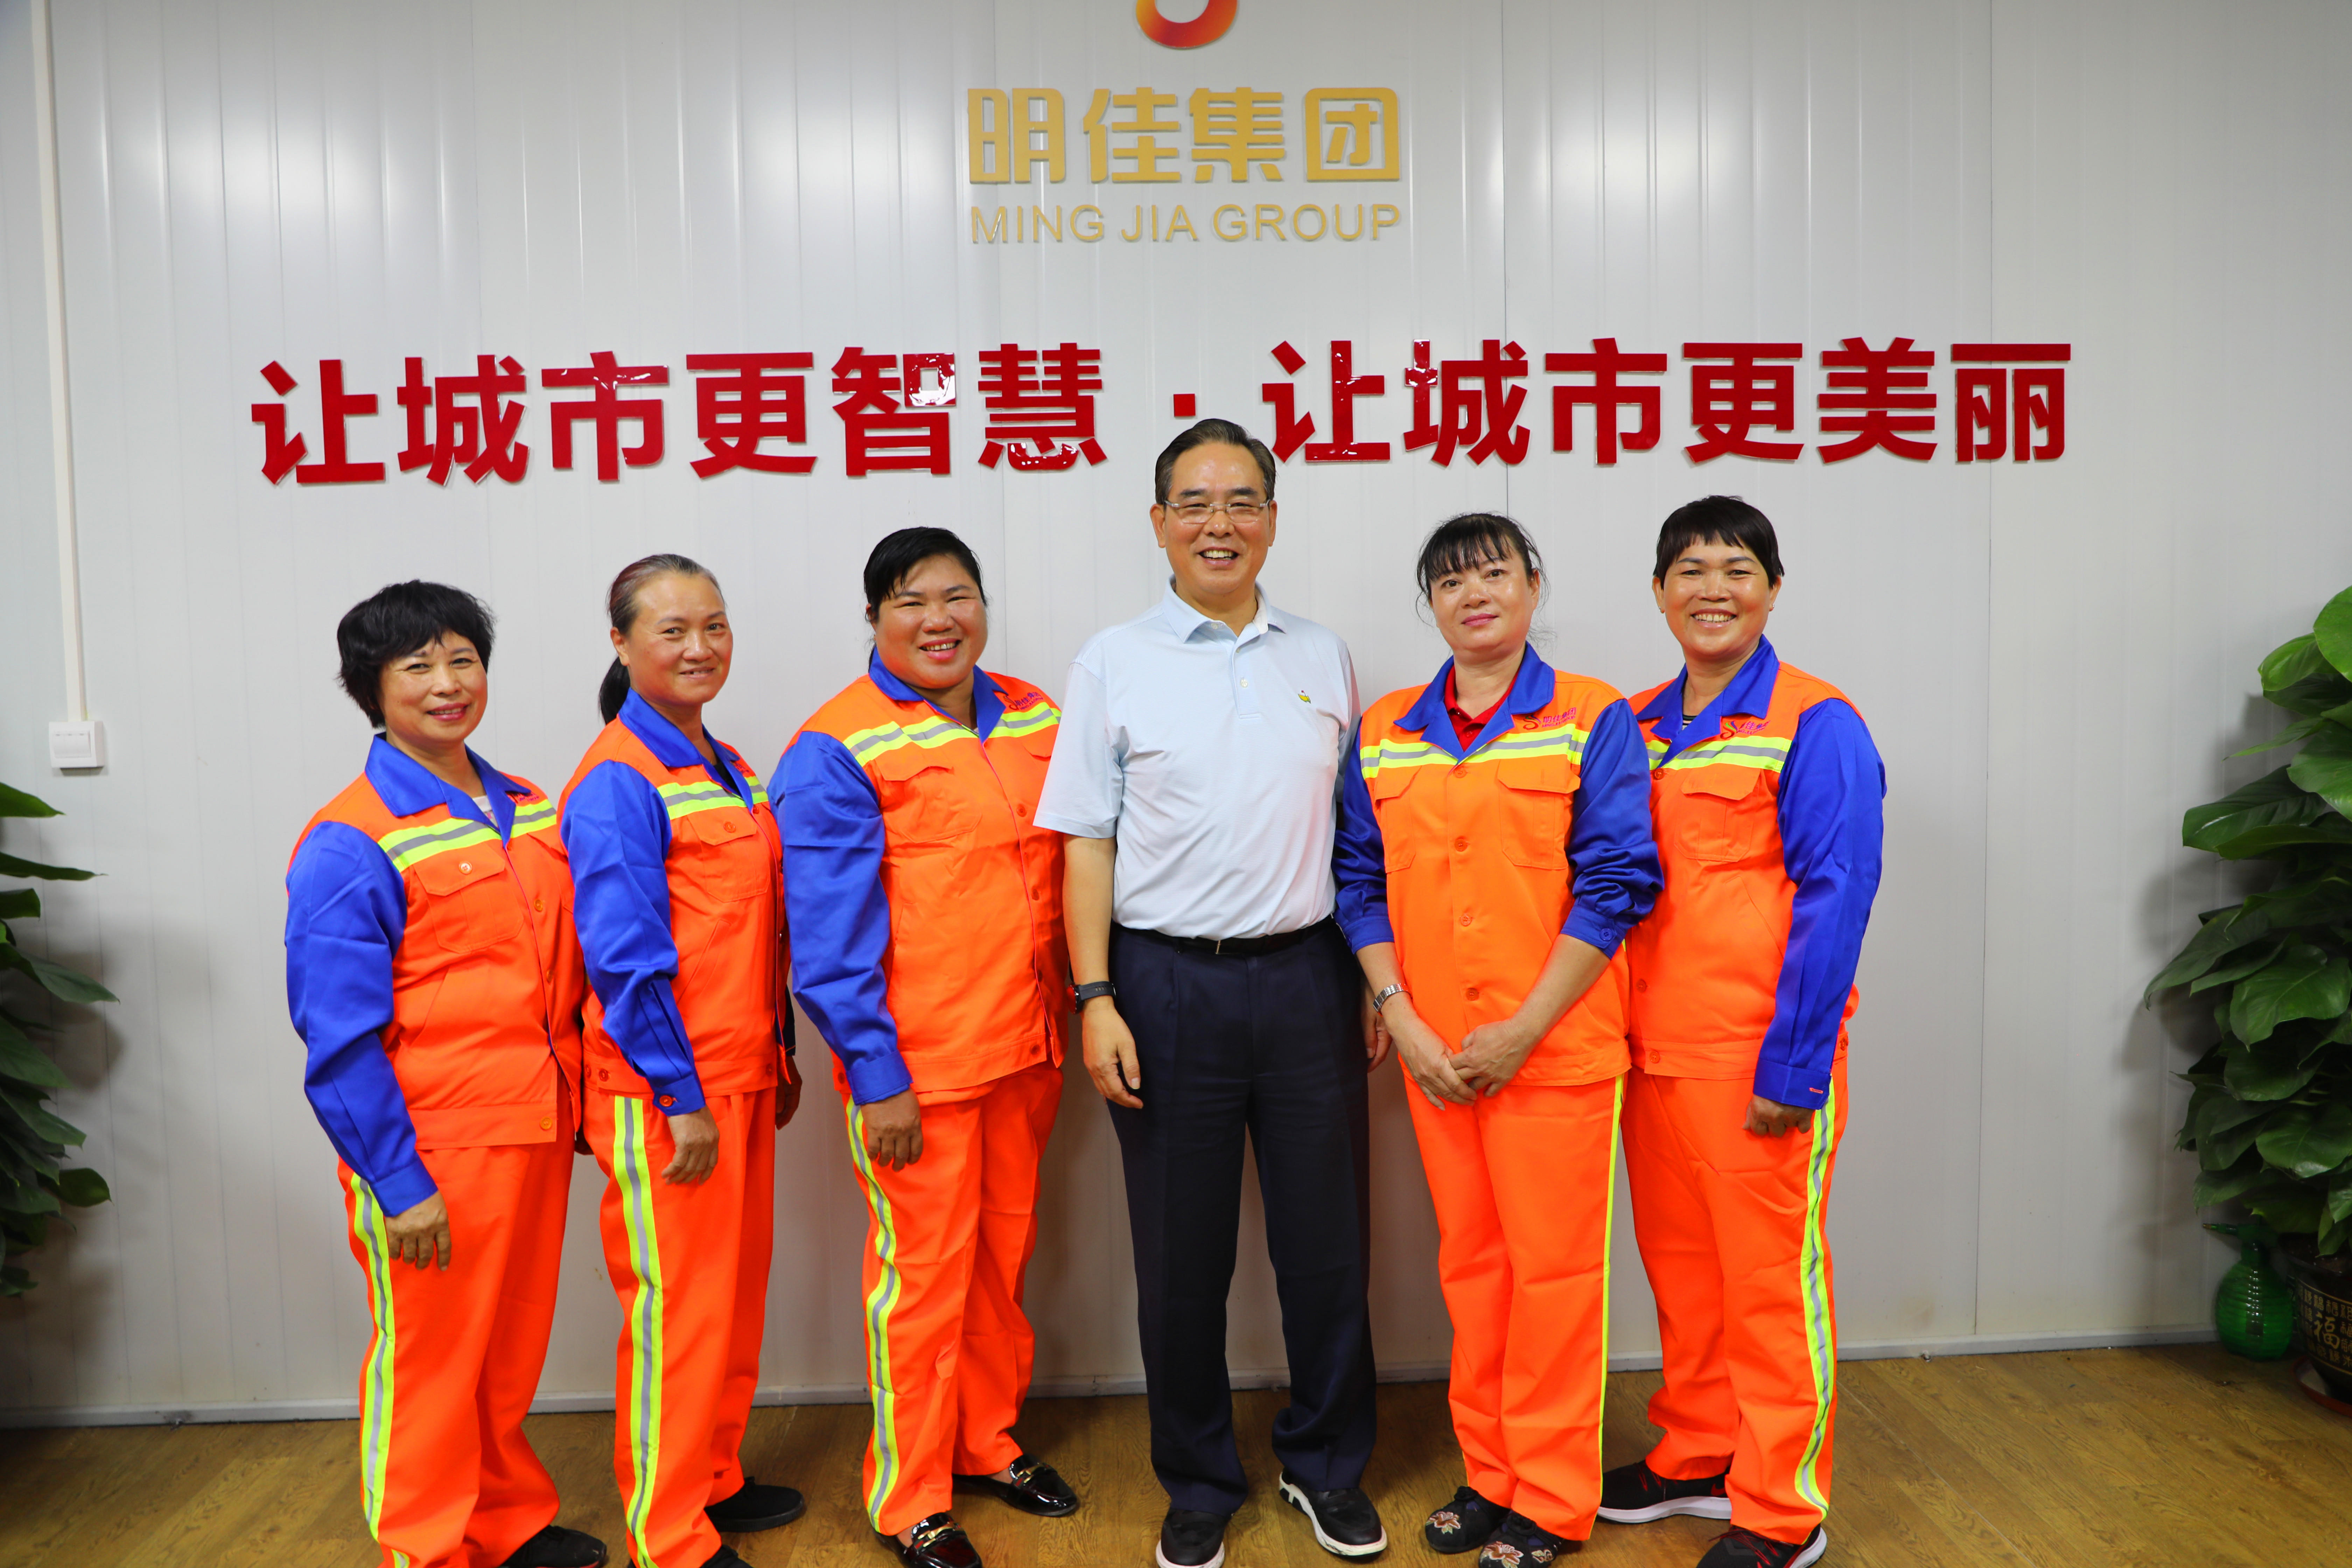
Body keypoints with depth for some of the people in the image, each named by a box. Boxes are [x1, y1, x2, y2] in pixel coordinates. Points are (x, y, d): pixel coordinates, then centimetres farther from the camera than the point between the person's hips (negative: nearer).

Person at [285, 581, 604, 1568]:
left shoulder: (532, 813, 8)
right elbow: (339, 1036, -13)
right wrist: (397, 1181, -15)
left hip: (535, 1130, 6)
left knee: (513, 1347, 18)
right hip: (432, 1151, -6)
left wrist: (574, 1102, 12)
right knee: (431, 1359, 9)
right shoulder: (350, 846, -11)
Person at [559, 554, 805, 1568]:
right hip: (667, 1093, -8)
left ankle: (714, 1482, 34)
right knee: (679, 1306, 2)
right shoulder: (618, 784, -13)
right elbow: (623, 958, -18)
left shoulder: (726, 769, 12)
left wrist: (779, 1058, 16)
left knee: (740, 1288, 17)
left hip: (741, 1079, 8)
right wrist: (681, 1096, -17)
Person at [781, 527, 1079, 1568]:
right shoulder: (836, 751, -10)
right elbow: (829, 936, -12)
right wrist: (876, 1078, -14)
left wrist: (1080, 1014, 12)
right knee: (923, 1273, 6)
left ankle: (990, 1444, 39)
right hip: (916, 1063, -5)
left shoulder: (1035, 720, 7)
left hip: (1027, 1048, 6)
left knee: (1005, 1254, 18)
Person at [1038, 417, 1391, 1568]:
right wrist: (1095, 999, -8)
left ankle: (1326, 1464, 32)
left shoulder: (1322, 658, 9)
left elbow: (1353, 831, 12)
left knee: (1327, 1238, 10)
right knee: (1182, 1254, 9)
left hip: (1306, 975, 2)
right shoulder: (1115, 663, 1)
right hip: (1168, 983, -2)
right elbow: (1089, 842, -1)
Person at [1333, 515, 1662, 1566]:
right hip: (1432, 1057, 4)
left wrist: (1522, 1032, -13)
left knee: (1553, 1268, 3)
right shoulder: (1383, 733, 8)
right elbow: (1362, 881, 8)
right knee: (1470, 1263, 13)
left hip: (1554, 1049, -3)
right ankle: (1490, 1476, 29)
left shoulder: (1592, 720, -3)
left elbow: (1615, 883, -9)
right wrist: (1401, 1020, -4)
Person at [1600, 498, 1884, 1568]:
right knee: (1679, 1264, 16)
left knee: (1770, 1274, 4)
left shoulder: (1815, 724, -7)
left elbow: (1834, 901, -12)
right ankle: (1696, 1459, 34)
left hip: (1759, 1056, -6)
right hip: (1653, 1047, 6)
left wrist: (1793, 1070, -15)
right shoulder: (1637, 727, 11)